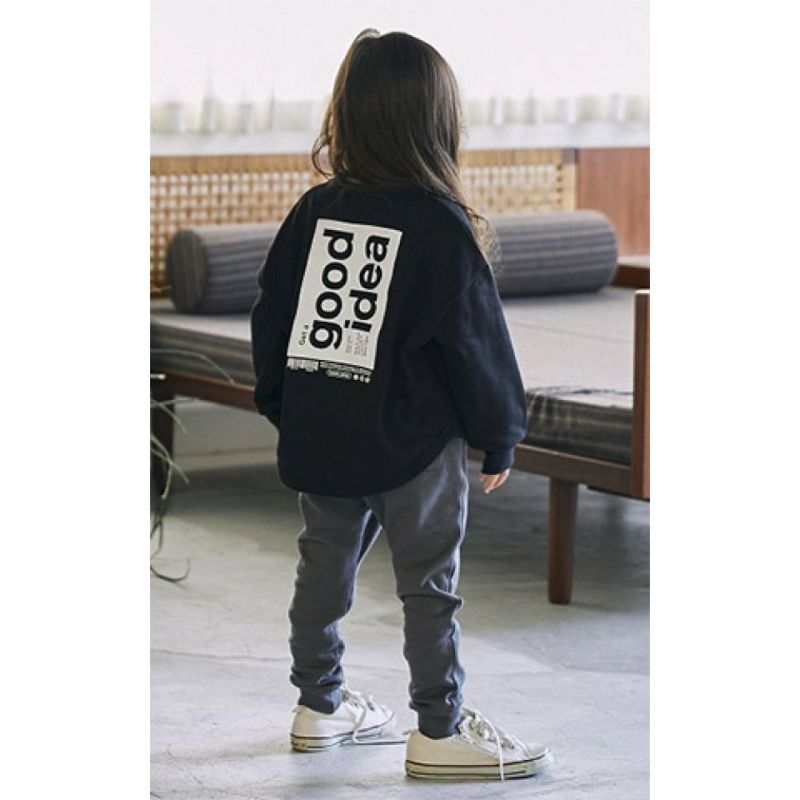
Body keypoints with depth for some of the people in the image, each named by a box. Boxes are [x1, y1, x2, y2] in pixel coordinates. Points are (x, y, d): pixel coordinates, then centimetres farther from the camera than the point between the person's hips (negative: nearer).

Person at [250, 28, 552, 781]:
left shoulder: (313, 210, -1)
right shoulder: (442, 226, -15)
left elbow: (270, 319, 6)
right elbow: (477, 345, -12)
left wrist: (281, 409, 19)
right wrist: (500, 436, 1)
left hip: (317, 437, 5)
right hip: (412, 443, -5)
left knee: (324, 569, 17)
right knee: (429, 585, 5)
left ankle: (319, 705, 29)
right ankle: (440, 732, 12)